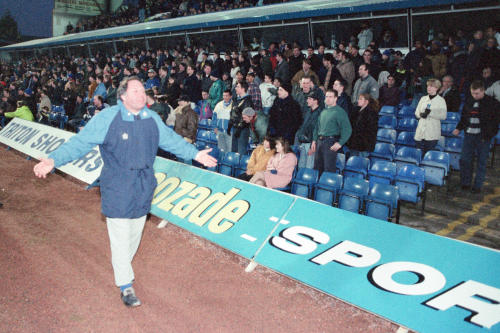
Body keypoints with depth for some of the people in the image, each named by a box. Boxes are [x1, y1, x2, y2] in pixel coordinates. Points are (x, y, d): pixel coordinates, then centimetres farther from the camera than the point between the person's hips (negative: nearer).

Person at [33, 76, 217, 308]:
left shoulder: (152, 119, 2)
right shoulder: (107, 118, -13)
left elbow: (171, 140, 15)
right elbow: (81, 142, -14)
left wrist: (195, 154, 17)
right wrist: (53, 160, -24)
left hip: (143, 187, 5)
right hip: (117, 189, -5)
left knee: (135, 232, 18)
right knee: (120, 236, -2)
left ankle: (120, 266, 43)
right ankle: (125, 286, 11)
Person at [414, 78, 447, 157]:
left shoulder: (441, 100, 1)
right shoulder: (423, 99, 13)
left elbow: (443, 116, -6)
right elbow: (416, 112, 14)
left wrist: (430, 113, -17)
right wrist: (421, 114, -8)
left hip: (432, 133, -3)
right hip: (421, 131, 4)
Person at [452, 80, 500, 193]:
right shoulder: (469, 102, 10)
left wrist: (489, 133, -16)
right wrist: (459, 128, 6)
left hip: (483, 137, -4)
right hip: (469, 135, 4)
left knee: (481, 162, 4)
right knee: (464, 159, 4)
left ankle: (477, 186, 13)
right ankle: (465, 183, 18)